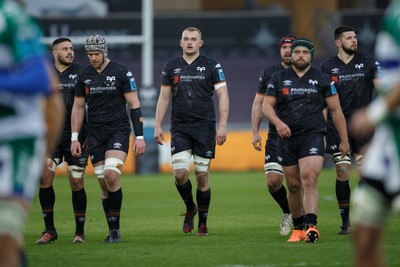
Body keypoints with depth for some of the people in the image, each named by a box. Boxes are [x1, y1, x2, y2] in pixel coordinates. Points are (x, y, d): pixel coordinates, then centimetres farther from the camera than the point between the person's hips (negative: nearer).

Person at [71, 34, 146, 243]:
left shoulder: (121, 72, -4)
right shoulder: (84, 75, 7)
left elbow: (134, 105, -3)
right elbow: (78, 107, 14)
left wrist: (139, 136, -8)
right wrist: (74, 138, 9)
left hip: (118, 131, -4)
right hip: (95, 134, 4)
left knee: (111, 175, -21)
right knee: (104, 184, 1)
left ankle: (115, 228, -14)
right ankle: (112, 231, 8)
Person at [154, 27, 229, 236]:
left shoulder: (211, 66, 1)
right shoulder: (171, 66, 9)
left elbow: (223, 96, -1)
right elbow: (164, 97, 13)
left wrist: (222, 125, -9)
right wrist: (158, 126, 5)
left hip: (204, 126, -2)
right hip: (179, 128, 2)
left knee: (202, 175, -1)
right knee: (180, 173, -11)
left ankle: (203, 222, 10)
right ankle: (190, 208, 16)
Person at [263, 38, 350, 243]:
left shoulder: (322, 80, 6)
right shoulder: (278, 78, 9)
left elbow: (336, 110, 8)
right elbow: (266, 105, 5)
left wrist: (344, 140, 6)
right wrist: (277, 122, -16)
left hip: (313, 136, -3)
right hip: (287, 138, 3)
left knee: (309, 182, -19)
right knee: (293, 187, 7)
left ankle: (311, 226, -28)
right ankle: (298, 229, 20)